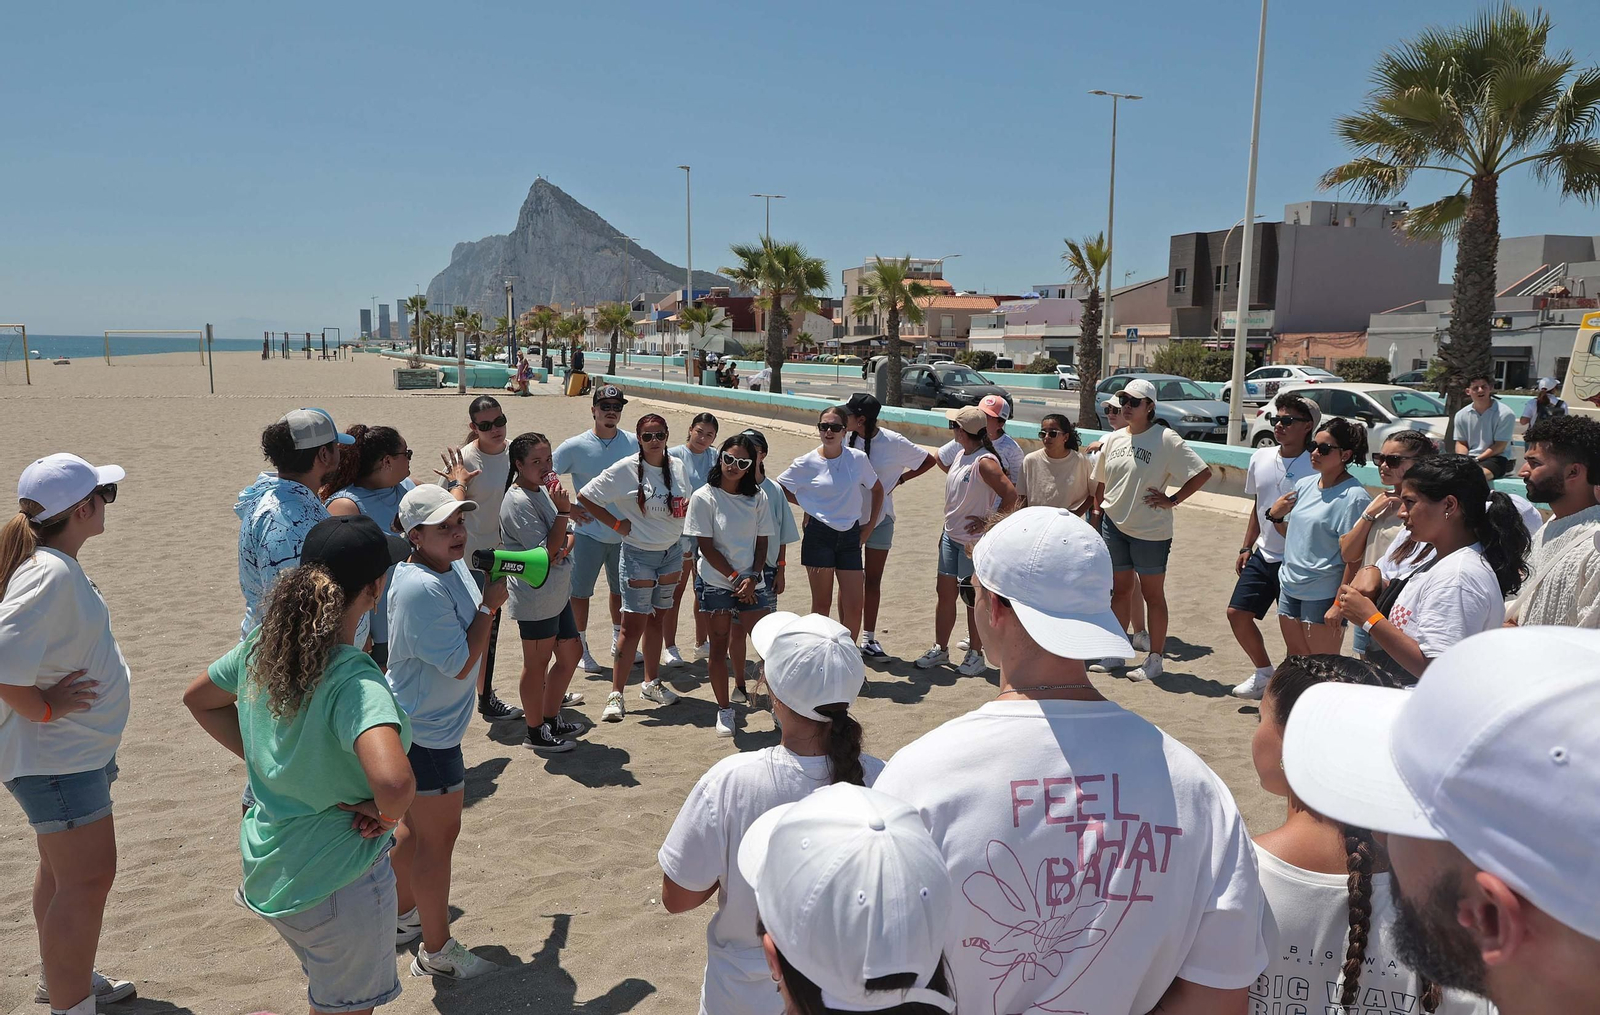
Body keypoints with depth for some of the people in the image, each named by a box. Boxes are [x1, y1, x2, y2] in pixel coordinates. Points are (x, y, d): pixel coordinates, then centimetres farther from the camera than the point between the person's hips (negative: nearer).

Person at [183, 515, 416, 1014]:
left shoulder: (263, 645, -7)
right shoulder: (355, 681, -30)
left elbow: (198, 698, 13)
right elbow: (394, 782, -46)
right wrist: (386, 813, -24)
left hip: (267, 864, 8)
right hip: (336, 882, -8)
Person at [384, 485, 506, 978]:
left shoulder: (452, 565, 2)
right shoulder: (422, 588, -29)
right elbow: (461, 663, -26)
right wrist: (489, 605, -21)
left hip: (420, 722, 10)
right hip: (427, 733, -10)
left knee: (415, 824, 25)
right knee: (439, 836, 4)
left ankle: (405, 916, 44)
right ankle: (436, 951, 19)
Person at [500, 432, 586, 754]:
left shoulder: (544, 490, 8)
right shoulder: (518, 502, -21)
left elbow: (569, 534, 10)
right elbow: (546, 551, -23)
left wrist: (564, 547, -12)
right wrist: (562, 511, -26)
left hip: (558, 592, 9)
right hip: (535, 597, -9)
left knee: (570, 653, 18)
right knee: (537, 663, 5)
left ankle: (551, 719, 33)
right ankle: (536, 732, 21)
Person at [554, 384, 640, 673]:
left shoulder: (633, 444, -2)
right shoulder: (575, 447, -12)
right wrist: (567, 508, -10)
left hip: (624, 532, 4)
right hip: (589, 533, -4)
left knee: (621, 589, 17)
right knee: (581, 592, 5)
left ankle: (620, 642, 35)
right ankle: (581, 647, 21)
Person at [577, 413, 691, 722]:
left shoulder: (677, 466, 3)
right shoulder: (625, 470, -14)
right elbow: (585, 496, -11)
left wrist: (684, 547, 6)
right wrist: (616, 524, -11)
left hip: (672, 554, 5)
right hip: (639, 557, -5)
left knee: (656, 619, 16)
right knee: (633, 626, -6)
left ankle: (652, 683, 30)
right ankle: (615, 694, 3)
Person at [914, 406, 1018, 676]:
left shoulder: (985, 462, -20)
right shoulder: (960, 454, 7)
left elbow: (1010, 495, -26)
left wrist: (988, 521, -18)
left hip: (974, 540, -8)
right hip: (951, 535, 8)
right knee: (945, 592, 11)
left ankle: (976, 654, 16)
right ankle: (940, 649, 23)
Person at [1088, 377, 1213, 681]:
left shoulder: (1166, 439, -11)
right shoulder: (1113, 439, 7)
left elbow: (1203, 473, -12)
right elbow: (1101, 482, 18)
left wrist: (1172, 500, -12)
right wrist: (1097, 511, 11)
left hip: (1150, 530, -5)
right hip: (1114, 525, 6)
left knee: (1153, 594, 5)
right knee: (1121, 589, 14)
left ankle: (1155, 659, 14)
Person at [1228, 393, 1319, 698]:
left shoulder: (1315, 467, -16)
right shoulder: (1260, 458, 5)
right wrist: (1246, 548, 15)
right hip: (1263, 555, 7)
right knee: (1238, 613, 8)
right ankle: (1264, 674, 27)